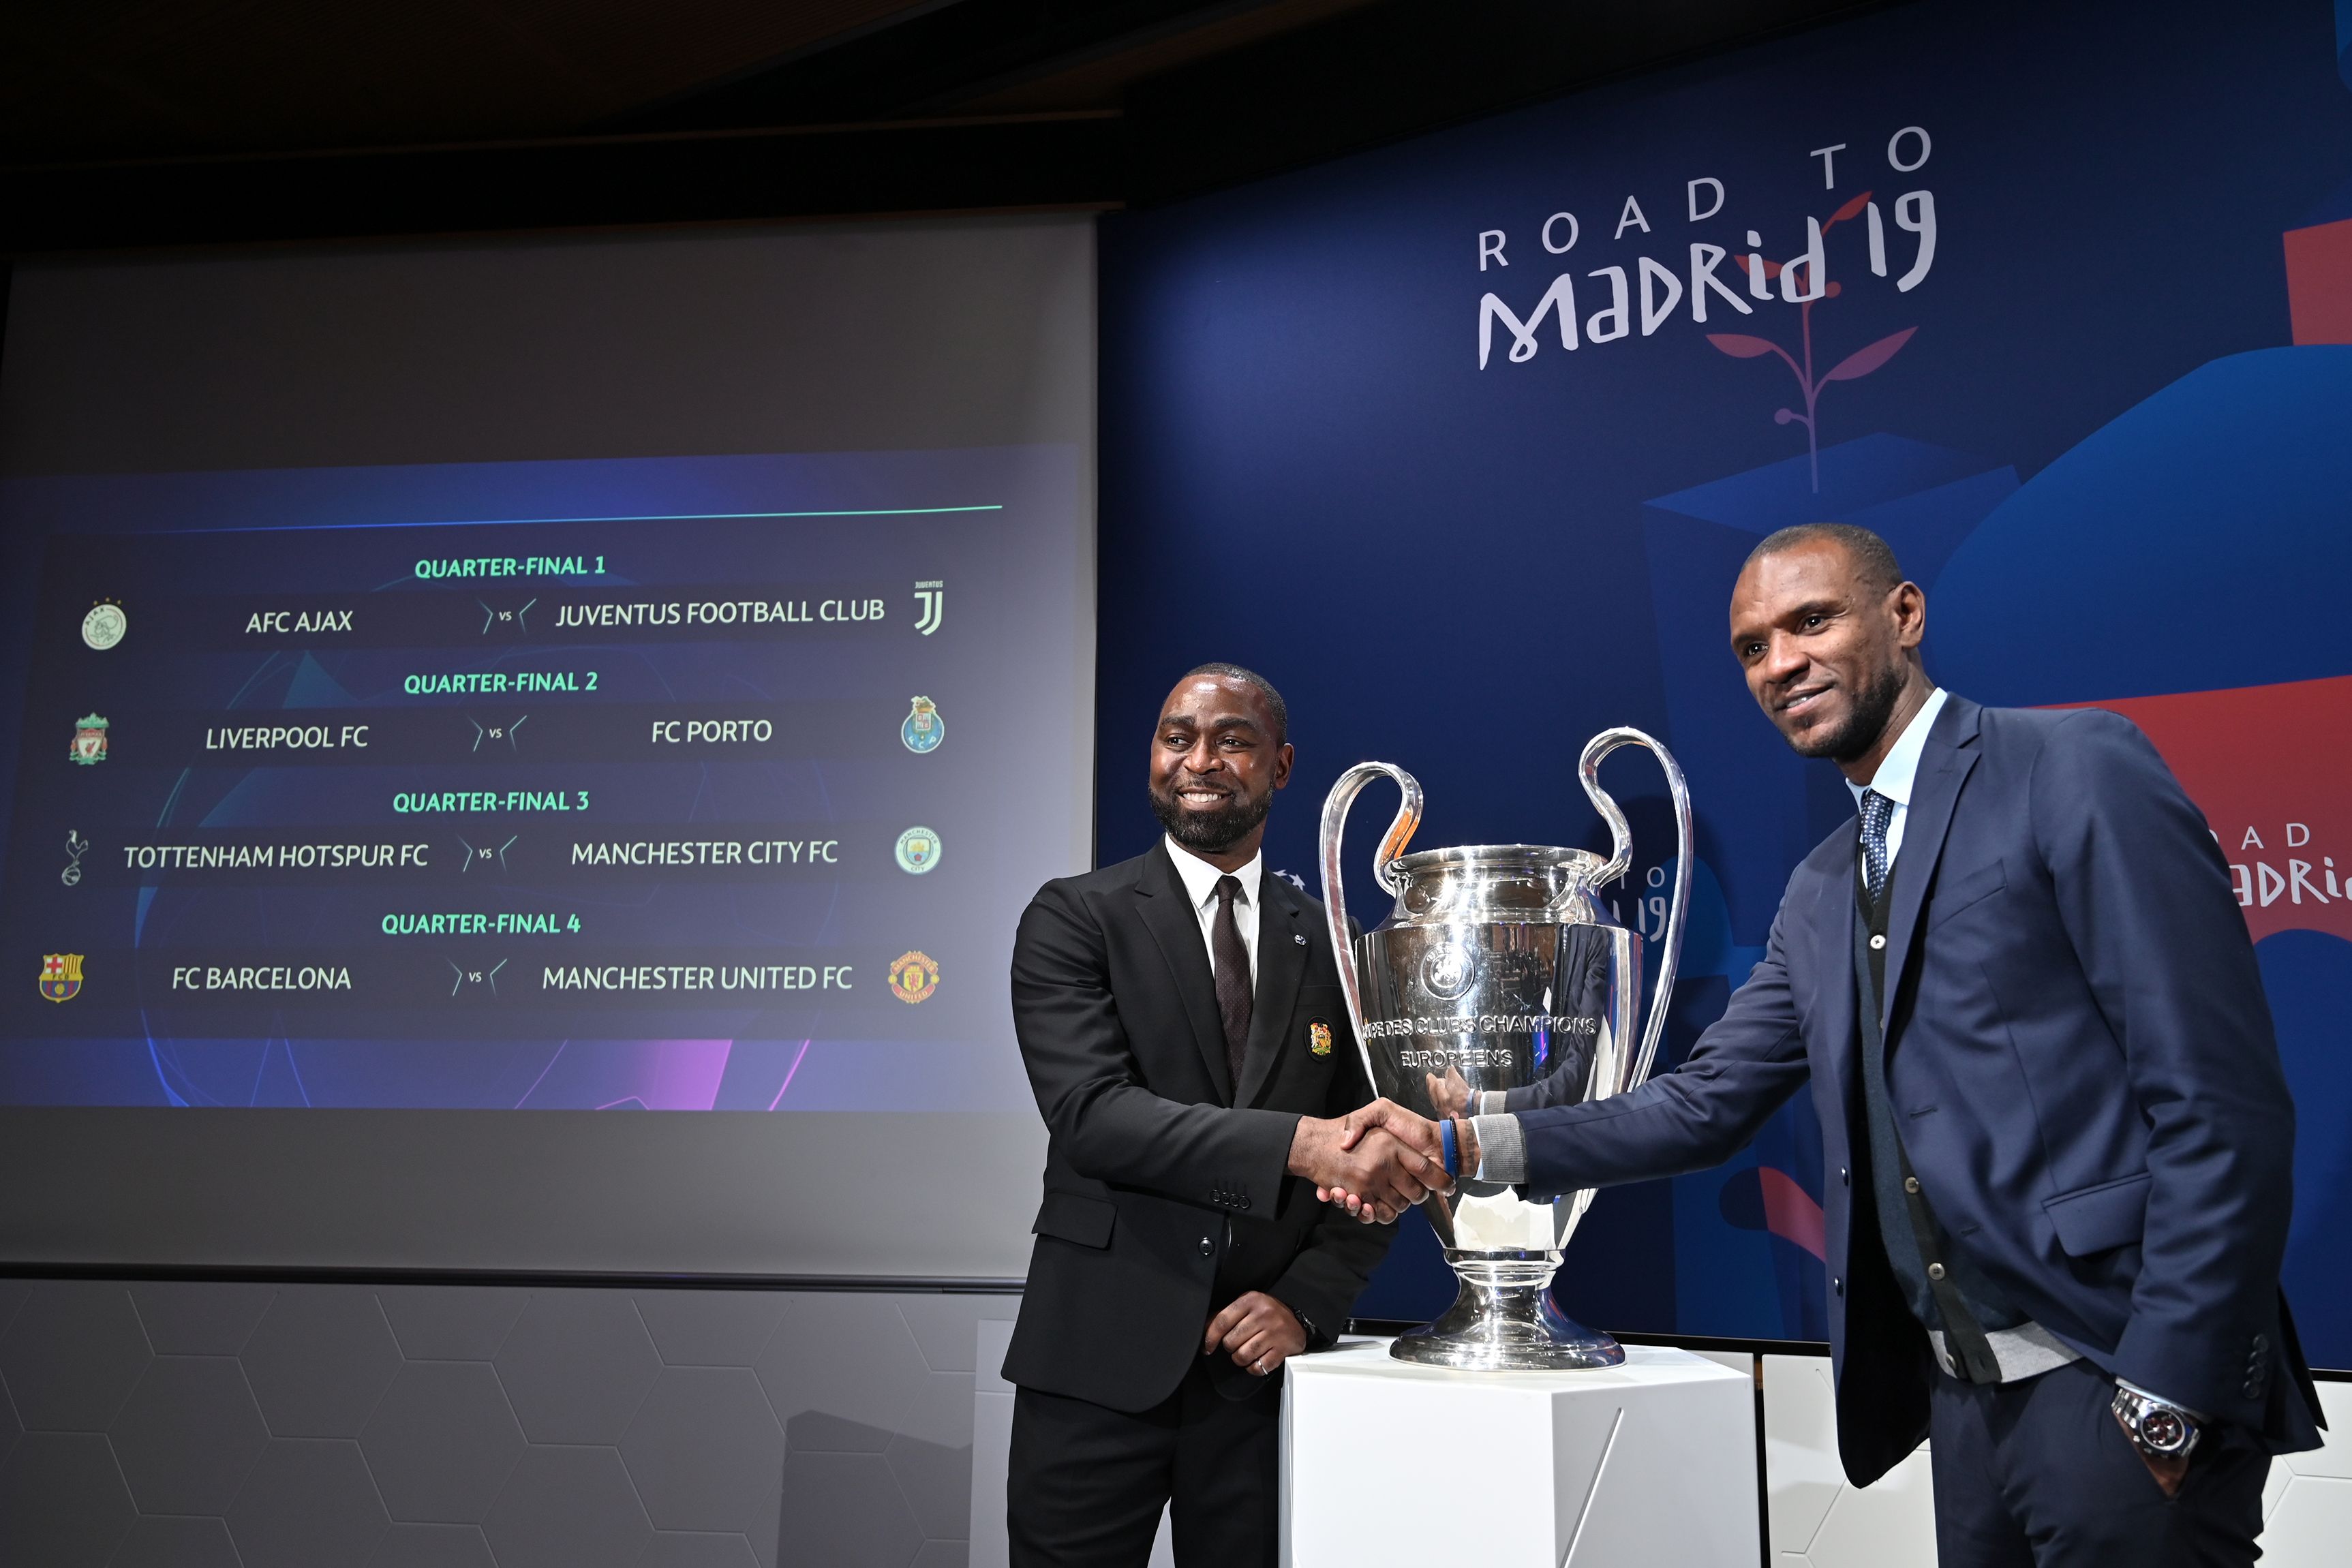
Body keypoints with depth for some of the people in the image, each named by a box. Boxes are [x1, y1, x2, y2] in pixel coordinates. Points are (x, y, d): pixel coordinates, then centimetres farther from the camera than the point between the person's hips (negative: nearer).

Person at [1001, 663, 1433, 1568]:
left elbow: (1375, 1166, 10)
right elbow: (1091, 1113, -17)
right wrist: (1298, 1144, -28)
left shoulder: (1332, 944, 8)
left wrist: (1308, 1303, -5)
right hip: (1102, 1358, -2)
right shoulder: (1076, 918, -2)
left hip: (1264, 1363, 2)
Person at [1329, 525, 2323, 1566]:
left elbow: (2221, 1103, -14)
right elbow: (1704, 1106, 11)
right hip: (1966, 1392, 7)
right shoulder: (1819, 895, 14)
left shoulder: (2079, 769, -8)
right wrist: (1461, 1142, -1)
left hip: (2115, 1373, -7)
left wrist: (2167, 1397, -17)